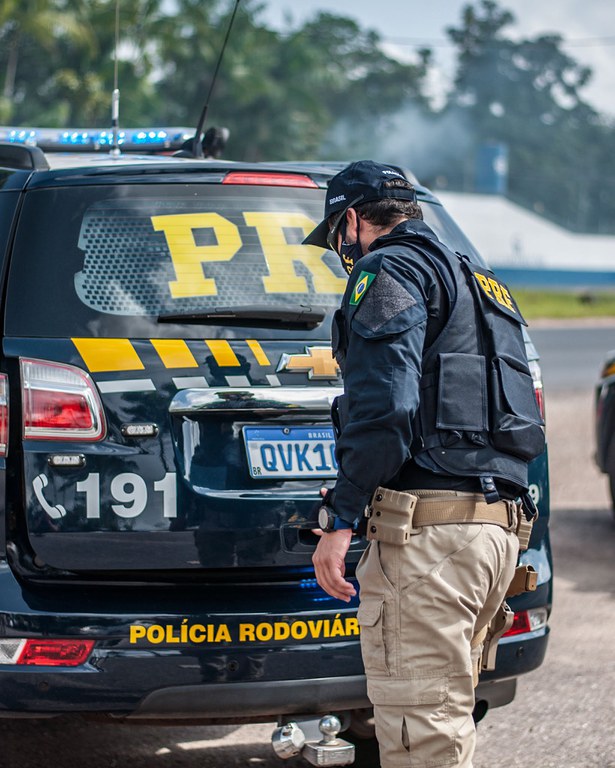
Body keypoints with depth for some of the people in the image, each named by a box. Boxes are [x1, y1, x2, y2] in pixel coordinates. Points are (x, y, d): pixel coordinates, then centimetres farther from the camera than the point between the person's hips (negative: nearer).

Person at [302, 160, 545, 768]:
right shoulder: (481, 287, 29)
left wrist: (341, 519, -16)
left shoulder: (391, 270, -2)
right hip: (499, 528, 10)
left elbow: (383, 406, -16)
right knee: (446, 716, 16)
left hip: (428, 531, -10)